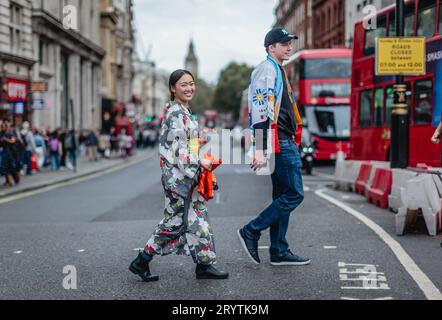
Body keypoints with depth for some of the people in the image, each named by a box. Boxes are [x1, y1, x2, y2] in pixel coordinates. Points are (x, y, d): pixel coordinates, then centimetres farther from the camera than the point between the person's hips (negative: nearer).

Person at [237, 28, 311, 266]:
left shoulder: (279, 71, 21)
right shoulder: (267, 70, -11)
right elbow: (260, 112, -20)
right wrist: (260, 150, -25)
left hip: (285, 142, 10)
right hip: (279, 143, -10)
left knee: (283, 196, 11)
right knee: (294, 194, -9)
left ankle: (279, 252, 15)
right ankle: (251, 232, -3)